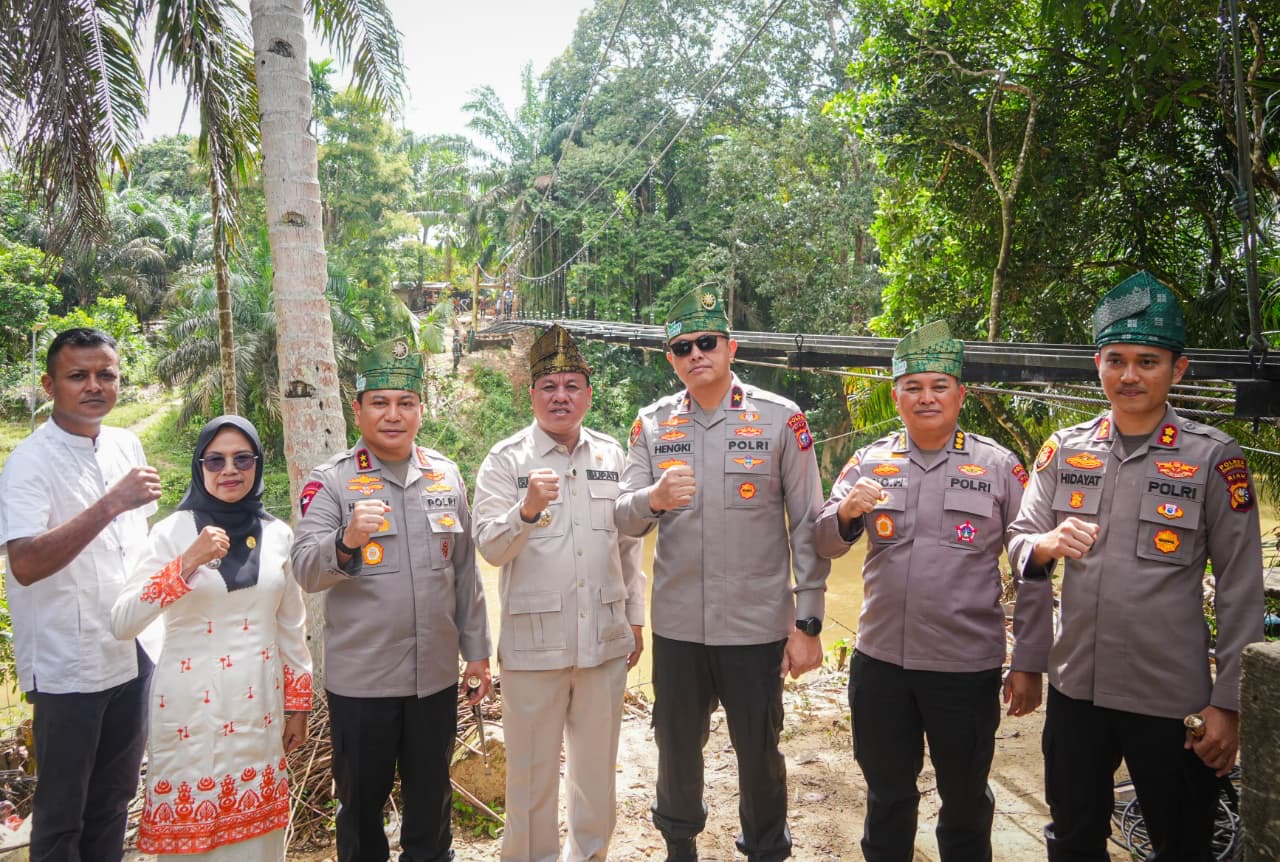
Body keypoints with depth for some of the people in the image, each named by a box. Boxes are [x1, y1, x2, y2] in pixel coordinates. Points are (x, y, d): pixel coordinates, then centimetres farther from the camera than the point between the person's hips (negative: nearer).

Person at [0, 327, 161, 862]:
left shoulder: (126, 446, 4)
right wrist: (111, 504, -32)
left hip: (132, 657, 6)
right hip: (67, 669, -6)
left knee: (114, 801, 19)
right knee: (61, 812, 10)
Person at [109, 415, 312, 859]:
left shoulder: (278, 534, 3)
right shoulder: (175, 530, -5)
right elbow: (121, 623, -14)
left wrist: (298, 706, 10)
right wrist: (187, 564, -24)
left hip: (259, 707, 2)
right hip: (191, 709, -2)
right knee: (188, 826, 6)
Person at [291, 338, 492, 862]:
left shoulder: (445, 475, 4)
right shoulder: (332, 481, -7)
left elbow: (465, 570, 9)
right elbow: (306, 571, -17)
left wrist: (477, 651, 9)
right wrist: (347, 541, -37)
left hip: (436, 675, 3)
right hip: (359, 680, -3)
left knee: (431, 797, 19)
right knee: (361, 799, 15)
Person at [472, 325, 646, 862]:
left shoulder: (612, 455, 5)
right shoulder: (507, 459, -5)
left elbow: (629, 544, 11)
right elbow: (490, 548, -14)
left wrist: (635, 619, 12)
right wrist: (527, 509, -33)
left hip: (605, 640, 3)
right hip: (533, 643, -3)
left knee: (597, 765, 18)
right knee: (532, 771, 10)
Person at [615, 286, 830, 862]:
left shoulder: (781, 419, -5)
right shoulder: (652, 424, 3)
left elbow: (808, 527, -4)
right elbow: (625, 520, -3)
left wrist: (807, 622, -6)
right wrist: (652, 498, -26)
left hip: (758, 626, -2)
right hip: (676, 626, 3)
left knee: (760, 751, 12)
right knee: (676, 746, 18)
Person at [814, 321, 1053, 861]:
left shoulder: (999, 467, -3)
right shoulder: (870, 462, 3)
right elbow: (826, 546, 2)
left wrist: (1029, 664, -3)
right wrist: (846, 514, -20)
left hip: (968, 667, -2)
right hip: (879, 660, 2)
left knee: (966, 801, 17)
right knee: (887, 795, 18)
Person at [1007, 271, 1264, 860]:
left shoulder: (1213, 457, -6)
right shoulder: (1065, 449, 2)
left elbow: (1241, 588, -4)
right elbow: (1017, 544, 4)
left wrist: (1228, 703, -6)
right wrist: (1049, 544, -20)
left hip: (1172, 699, -2)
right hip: (1075, 688, 3)